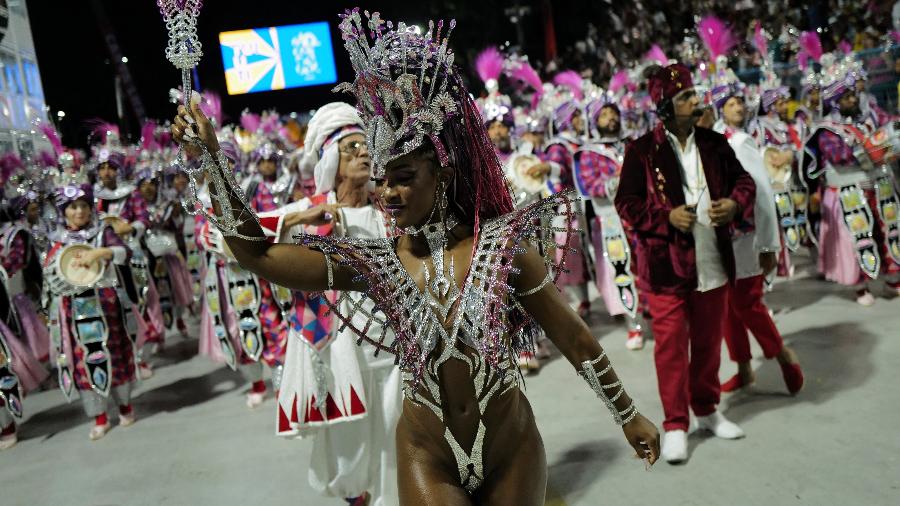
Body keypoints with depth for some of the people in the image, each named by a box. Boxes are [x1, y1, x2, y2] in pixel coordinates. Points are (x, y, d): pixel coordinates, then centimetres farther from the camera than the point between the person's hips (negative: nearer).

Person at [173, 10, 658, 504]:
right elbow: (257, 254, -11)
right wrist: (209, 158, -15)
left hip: (511, 448, 0)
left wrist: (628, 415, 4)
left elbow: (574, 338, -5)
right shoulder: (373, 263, -9)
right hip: (428, 457, 1)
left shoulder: (501, 245, -13)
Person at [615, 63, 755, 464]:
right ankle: (675, 424, 15)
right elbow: (626, 203, -5)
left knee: (708, 341, 15)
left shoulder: (714, 143, 6)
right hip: (666, 263, -4)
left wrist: (735, 204, -7)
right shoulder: (642, 151, -7)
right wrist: (667, 217, -18)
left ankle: (707, 410, 34)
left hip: (713, 261, 5)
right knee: (671, 345, 1)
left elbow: (743, 180, 15)